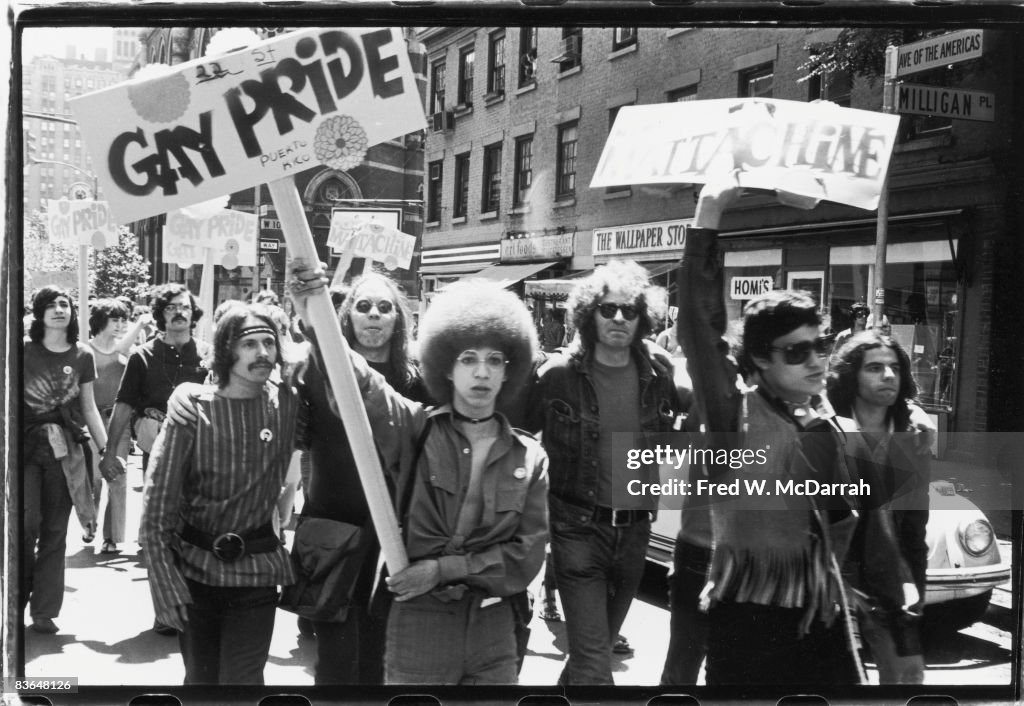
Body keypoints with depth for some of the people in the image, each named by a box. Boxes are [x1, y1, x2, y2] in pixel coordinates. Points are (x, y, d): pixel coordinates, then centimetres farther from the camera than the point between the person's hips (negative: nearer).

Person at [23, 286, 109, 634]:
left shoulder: (82, 356, 7)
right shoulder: (24, 351, 1)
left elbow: (89, 408, 12)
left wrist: (107, 450, 6)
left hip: (65, 449, 2)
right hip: (27, 445, -2)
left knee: (55, 530, 4)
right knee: (27, 522, -12)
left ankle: (44, 611, 13)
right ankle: (16, 601, 11)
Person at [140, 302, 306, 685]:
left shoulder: (288, 403, -6)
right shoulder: (193, 412, -12)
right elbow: (157, 509, -9)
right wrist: (166, 587, -13)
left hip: (256, 569, 1)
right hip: (195, 569, -1)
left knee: (243, 679, -3)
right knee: (200, 677, 13)